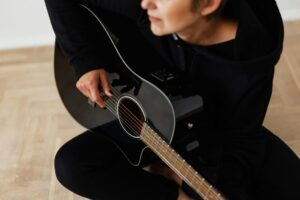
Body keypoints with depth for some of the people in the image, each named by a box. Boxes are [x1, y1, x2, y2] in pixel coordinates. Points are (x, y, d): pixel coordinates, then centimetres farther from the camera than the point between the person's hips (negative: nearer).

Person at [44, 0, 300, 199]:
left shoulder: (250, 58, -31)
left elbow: (242, 139, -22)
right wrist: (86, 61, -24)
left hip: (219, 133, 0)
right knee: (70, 164, -19)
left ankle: (172, 177, -5)